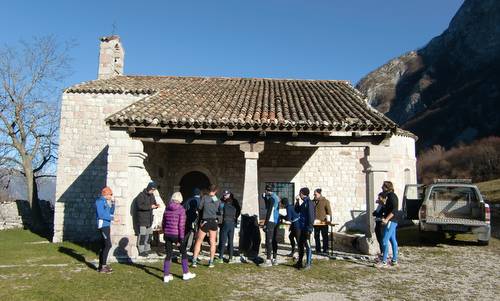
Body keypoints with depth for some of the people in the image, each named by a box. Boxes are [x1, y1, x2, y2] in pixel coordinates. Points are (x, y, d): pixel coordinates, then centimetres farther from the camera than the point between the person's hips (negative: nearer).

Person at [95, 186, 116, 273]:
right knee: (108, 245, -13)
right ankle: (103, 266, -10)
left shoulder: (105, 202, 16)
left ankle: (101, 265, 19)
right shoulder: (100, 201, -10)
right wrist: (112, 218, -15)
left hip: (106, 225, 9)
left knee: (103, 245, 12)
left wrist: (112, 203, 9)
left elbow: (111, 212, 19)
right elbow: (101, 214, -19)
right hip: (103, 225, -9)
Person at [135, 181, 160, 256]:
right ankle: (141, 251, 0)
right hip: (142, 219, -8)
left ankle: (147, 249, 25)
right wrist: (150, 206, -26)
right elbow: (139, 206, -22)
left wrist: (156, 205, 0)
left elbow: (154, 202, 23)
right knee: (142, 235, -7)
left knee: (149, 233, 13)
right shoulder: (141, 195, -12)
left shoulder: (151, 195, 13)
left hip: (149, 219, 8)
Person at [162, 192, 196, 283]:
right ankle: (186, 274, 21)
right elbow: (181, 225, -14)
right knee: (184, 253, 13)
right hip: (176, 235, -4)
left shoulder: (167, 209, 5)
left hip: (167, 234, 5)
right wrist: (181, 238, -12)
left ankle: (166, 276, 13)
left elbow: (163, 223, 11)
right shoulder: (181, 209, -10)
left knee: (168, 255, 11)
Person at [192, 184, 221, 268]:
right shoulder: (218, 200, 0)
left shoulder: (205, 197, -9)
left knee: (199, 241, 8)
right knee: (212, 242, 12)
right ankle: (211, 262, 15)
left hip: (205, 221, -3)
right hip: (214, 222, 3)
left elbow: (199, 208, -2)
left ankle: (194, 261, 4)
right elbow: (220, 212, 5)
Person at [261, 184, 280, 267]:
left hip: (271, 221, -9)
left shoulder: (271, 198, -12)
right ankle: (275, 259, 17)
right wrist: (264, 197, 16)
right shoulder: (276, 197, 15)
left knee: (269, 241, -7)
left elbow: (269, 211, -17)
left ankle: (268, 260, -7)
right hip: (276, 221, 9)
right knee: (274, 240, 12)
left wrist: (265, 223, -17)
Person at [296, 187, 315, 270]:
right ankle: (299, 262, 26)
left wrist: (309, 228, -21)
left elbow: (311, 216, -19)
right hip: (302, 227, 9)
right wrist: (298, 201, 5)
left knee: (307, 245, -2)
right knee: (300, 245, 15)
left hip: (306, 228, -9)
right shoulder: (303, 202, 13)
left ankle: (308, 264, 6)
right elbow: (297, 210, 16)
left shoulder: (309, 202, -14)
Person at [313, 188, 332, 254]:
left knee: (325, 236, 0)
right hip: (316, 222, 5)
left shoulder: (325, 201, -2)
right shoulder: (313, 202, 11)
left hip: (323, 222, -5)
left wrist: (328, 218, -13)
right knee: (316, 236, 7)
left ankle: (325, 250, 6)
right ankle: (318, 250, 16)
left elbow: (329, 211, -2)